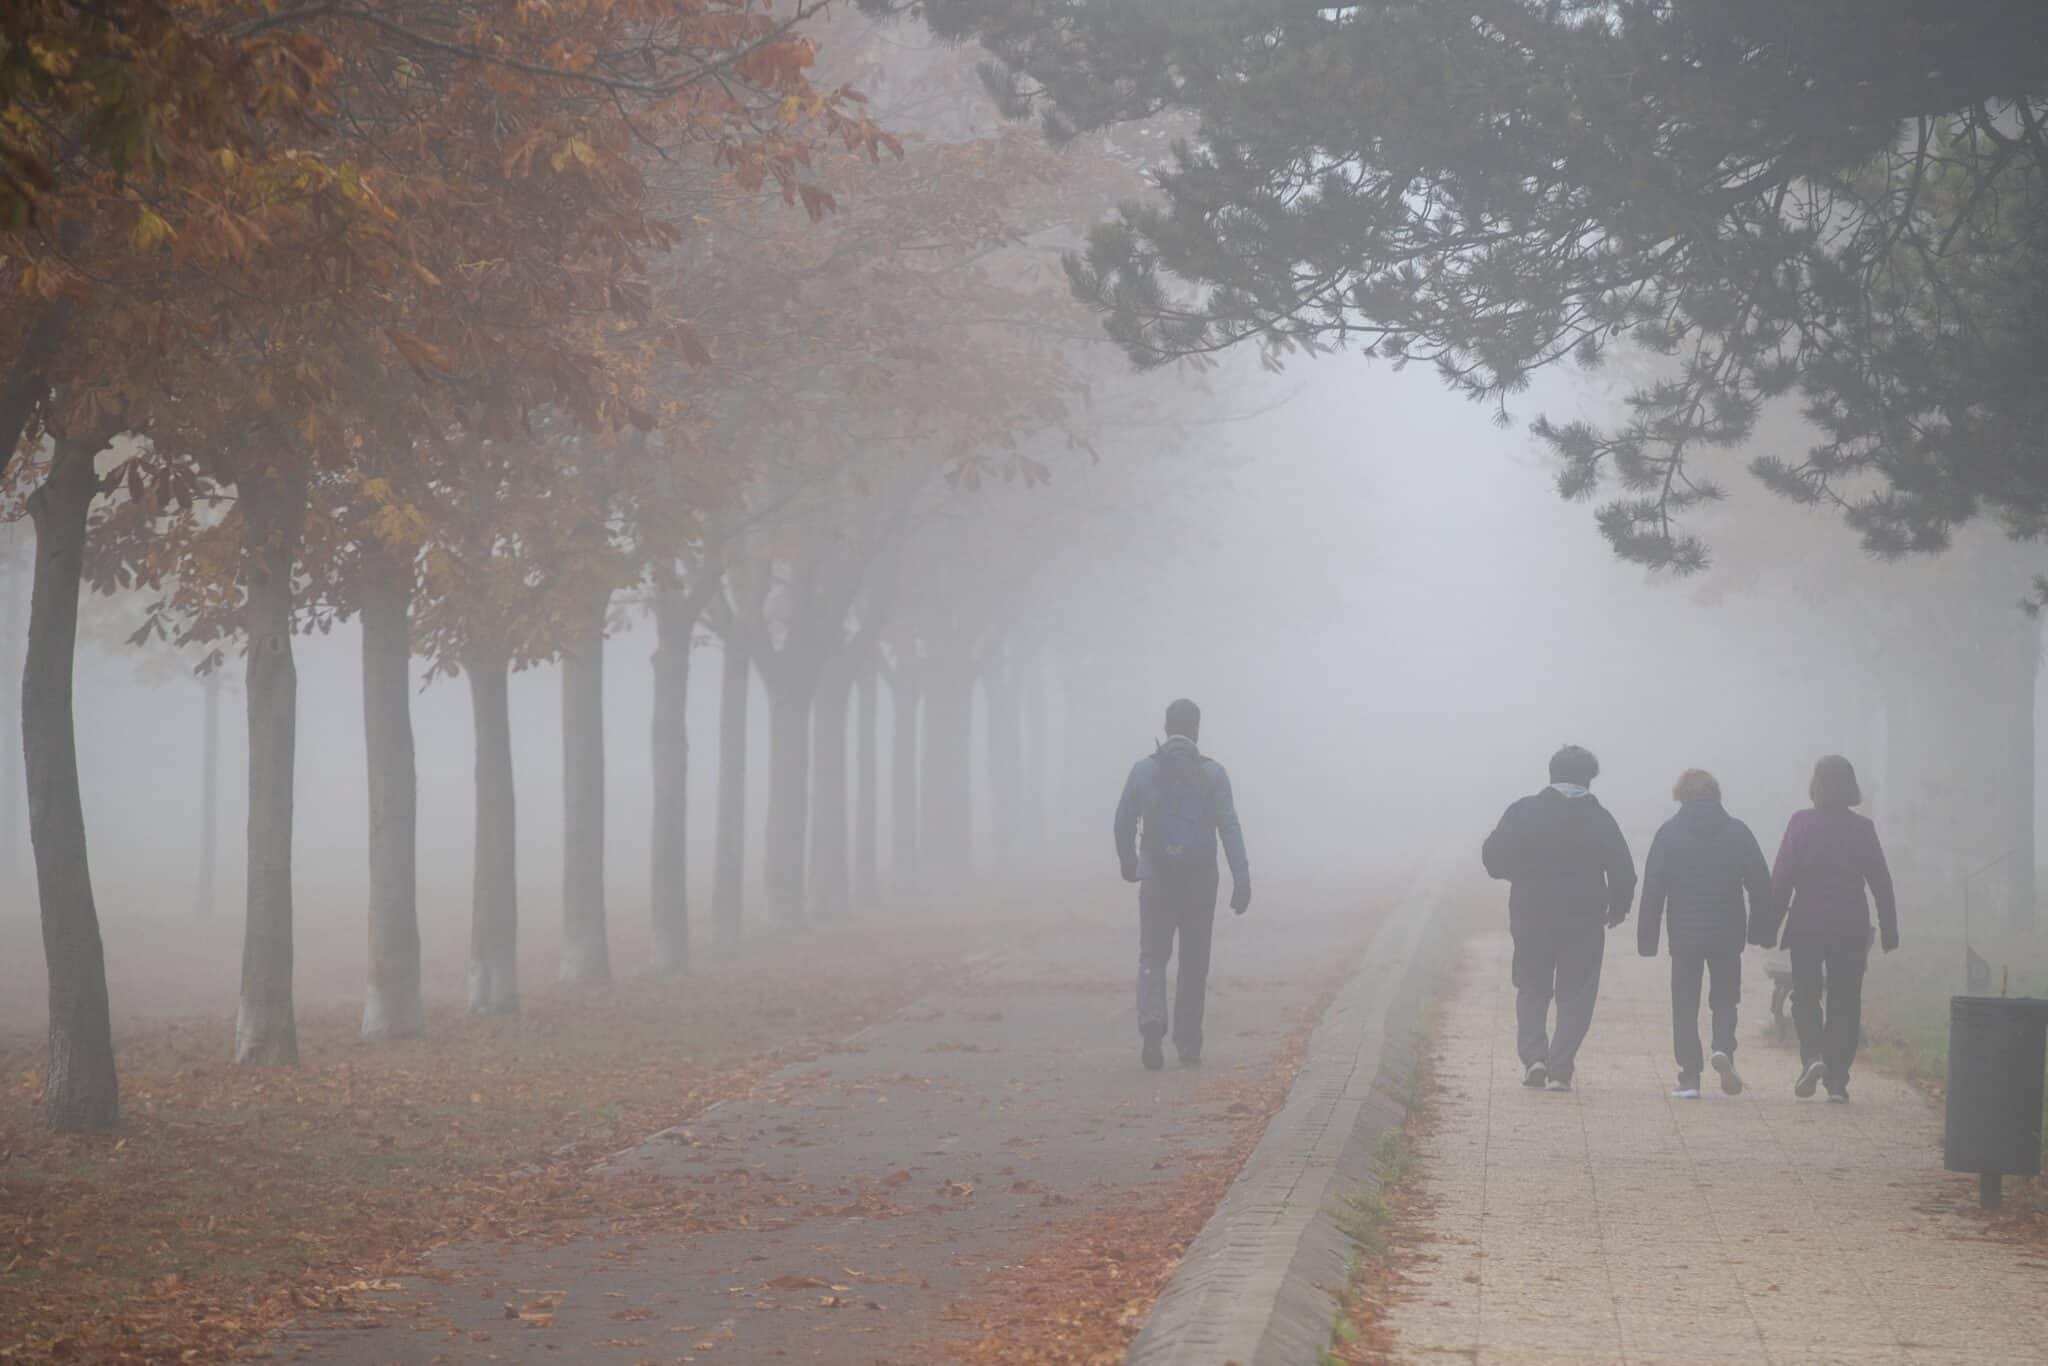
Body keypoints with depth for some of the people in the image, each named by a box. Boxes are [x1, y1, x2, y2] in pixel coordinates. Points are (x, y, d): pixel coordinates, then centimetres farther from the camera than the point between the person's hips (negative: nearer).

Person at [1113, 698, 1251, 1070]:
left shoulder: (1143, 770, 0)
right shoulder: (1212, 773, -2)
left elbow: (1124, 822, 6)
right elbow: (1229, 827, -9)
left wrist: (1128, 862, 24)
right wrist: (1242, 879, -11)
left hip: (1157, 880, 0)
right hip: (1201, 880, 0)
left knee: (1153, 957, 5)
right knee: (1194, 963, 10)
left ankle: (1152, 1024, -20)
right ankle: (1188, 1044, 12)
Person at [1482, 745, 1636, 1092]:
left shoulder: (1523, 812, -3)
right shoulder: (1600, 819, -2)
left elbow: (1493, 857, -2)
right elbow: (1623, 872, 0)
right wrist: (1618, 907, 18)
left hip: (1531, 916, 1)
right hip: (1584, 920, 0)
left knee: (1532, 989, 15)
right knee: (1575, 996, 6)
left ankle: (1533, 1055, -2)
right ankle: (1560, 1069, -2)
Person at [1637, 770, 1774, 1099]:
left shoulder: (1669, 833, -2)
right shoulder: (1737, 832, 1)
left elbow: (1653, 888, -4)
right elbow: (1761, 883, 2)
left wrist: (1647, 936, 0)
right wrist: (1760, 927, 11)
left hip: (1684, 934, -1)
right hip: (1728, 934, 1)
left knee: (1685, 1006, 6)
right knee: (1724, 1000, 14)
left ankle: (1689, 1076, 0)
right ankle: (1723, 1049, -13)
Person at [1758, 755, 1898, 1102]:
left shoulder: (1802, 823, -5)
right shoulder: (1862, 828, 1)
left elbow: (1782, 878, -7)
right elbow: (1881, 882, 3)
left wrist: (1770, 927, -3)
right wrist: (1889, 930, 10)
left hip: (1807, 927, -2)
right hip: (1851, 929, 2)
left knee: (1805, 996, 10)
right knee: (1844, 1002, 8)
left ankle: (1812, 1056, -14)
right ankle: (1837, 1080, 4)